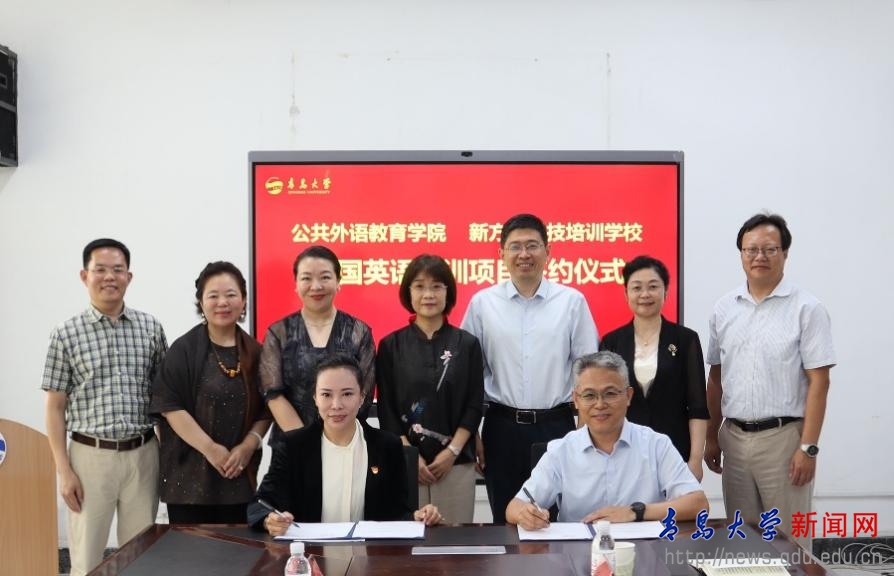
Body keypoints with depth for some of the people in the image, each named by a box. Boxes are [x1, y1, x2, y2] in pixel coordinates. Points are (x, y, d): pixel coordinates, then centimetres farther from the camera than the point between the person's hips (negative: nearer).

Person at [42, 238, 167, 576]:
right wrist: (63, 470, -6)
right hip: (90, 456, -2)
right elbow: (55, 407, 0)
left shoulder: (151, 328, 4)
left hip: (143, 454, 2)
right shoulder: (66, 334, -1)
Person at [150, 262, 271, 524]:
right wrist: (210, 449, -15)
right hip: (189, 475, -3)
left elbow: (266, 409, 8)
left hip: (240, 475, 3)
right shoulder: (183, 350, -4)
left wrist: (249, 445, -8)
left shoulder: (255, 353, 7)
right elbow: (170, 406, -10)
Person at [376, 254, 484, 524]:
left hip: (457, 463, 1)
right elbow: (386, 408, 1)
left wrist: (452, 451, -8)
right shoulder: (391, 346, 3)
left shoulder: (467, 344, 4)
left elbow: (474, 405, 2)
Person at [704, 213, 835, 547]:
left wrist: (808, 447, -13)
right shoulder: (724, 309, 8)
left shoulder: (806, 308, -6)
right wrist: (711, 437, 12)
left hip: (783, 437, -4)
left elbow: (818, 382, -9)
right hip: (734, 437, 4)